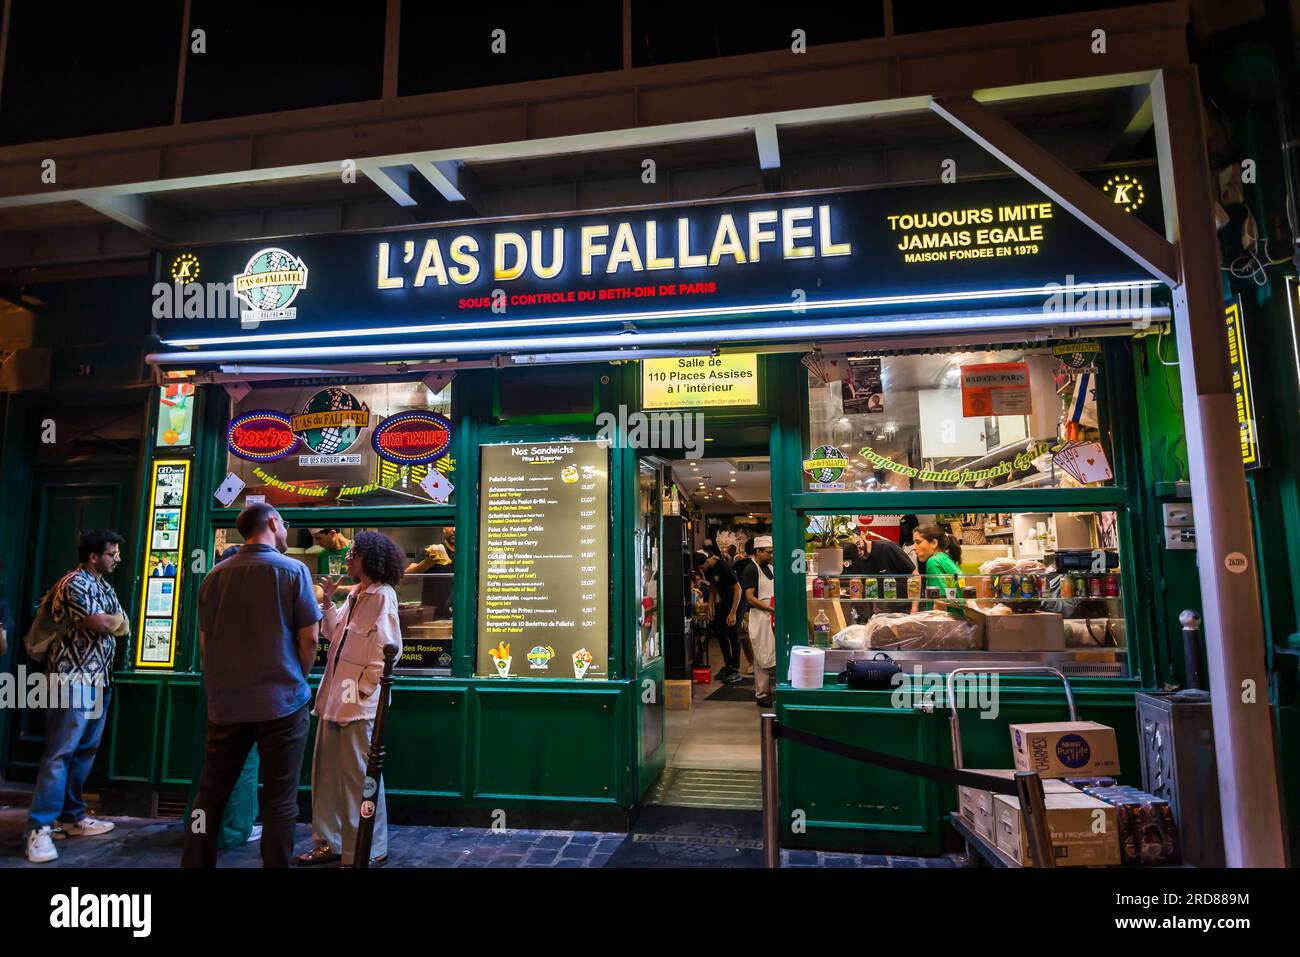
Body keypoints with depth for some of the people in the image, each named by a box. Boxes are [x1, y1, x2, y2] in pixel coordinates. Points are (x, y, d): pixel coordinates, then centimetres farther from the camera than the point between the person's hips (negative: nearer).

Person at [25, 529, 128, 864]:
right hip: (74, 680, -9)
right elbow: (103, 624, -19)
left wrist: (107, 621, -7)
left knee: (85, 751, 12)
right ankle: (39, 828, -3)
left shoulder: (105, 587, 16)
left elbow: (124, 627, 12)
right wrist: (113, 619, 1)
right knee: (60, 752, -8)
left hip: (99, 680, 9)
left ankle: (72, 816, 21)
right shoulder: (75, 583, -12)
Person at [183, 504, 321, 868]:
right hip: (281, 702, -4)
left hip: (225, 704, 5)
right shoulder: (293, 570, -8)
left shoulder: (215, 576, 5)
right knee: (280, 799, 3)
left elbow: (205, 642, 12)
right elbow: (310, 636, -8)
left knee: (210, 796, 15)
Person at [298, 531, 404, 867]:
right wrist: (328, 601, 10)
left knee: (359, 776, 0)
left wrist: (364, 688, -16)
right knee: (328, 772, 15)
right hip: (336, 697, 9)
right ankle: (330, 843, 29)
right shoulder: (355, 594, 15)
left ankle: (369, 850, 14)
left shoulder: (382, 595, -13)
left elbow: (388, 649, -17)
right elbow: (336, 633, 18)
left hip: (360, 700, -9)